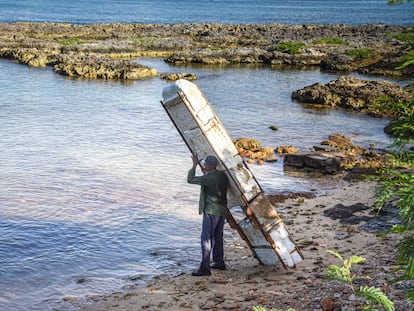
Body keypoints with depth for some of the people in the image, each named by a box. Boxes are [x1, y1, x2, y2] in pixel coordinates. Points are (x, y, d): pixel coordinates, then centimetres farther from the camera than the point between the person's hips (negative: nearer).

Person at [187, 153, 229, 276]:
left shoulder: (208, 178, -19)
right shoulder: (222, 175, 5)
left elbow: (190, 179, -10)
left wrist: (194, 165, -2)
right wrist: (205, 171, 25)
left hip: (211, 211, -9)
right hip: (222, 210, 9)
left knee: (206, 238, -7)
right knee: (218, 237, 20)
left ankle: (205, 267, -9)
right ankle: (219, 262, 29)